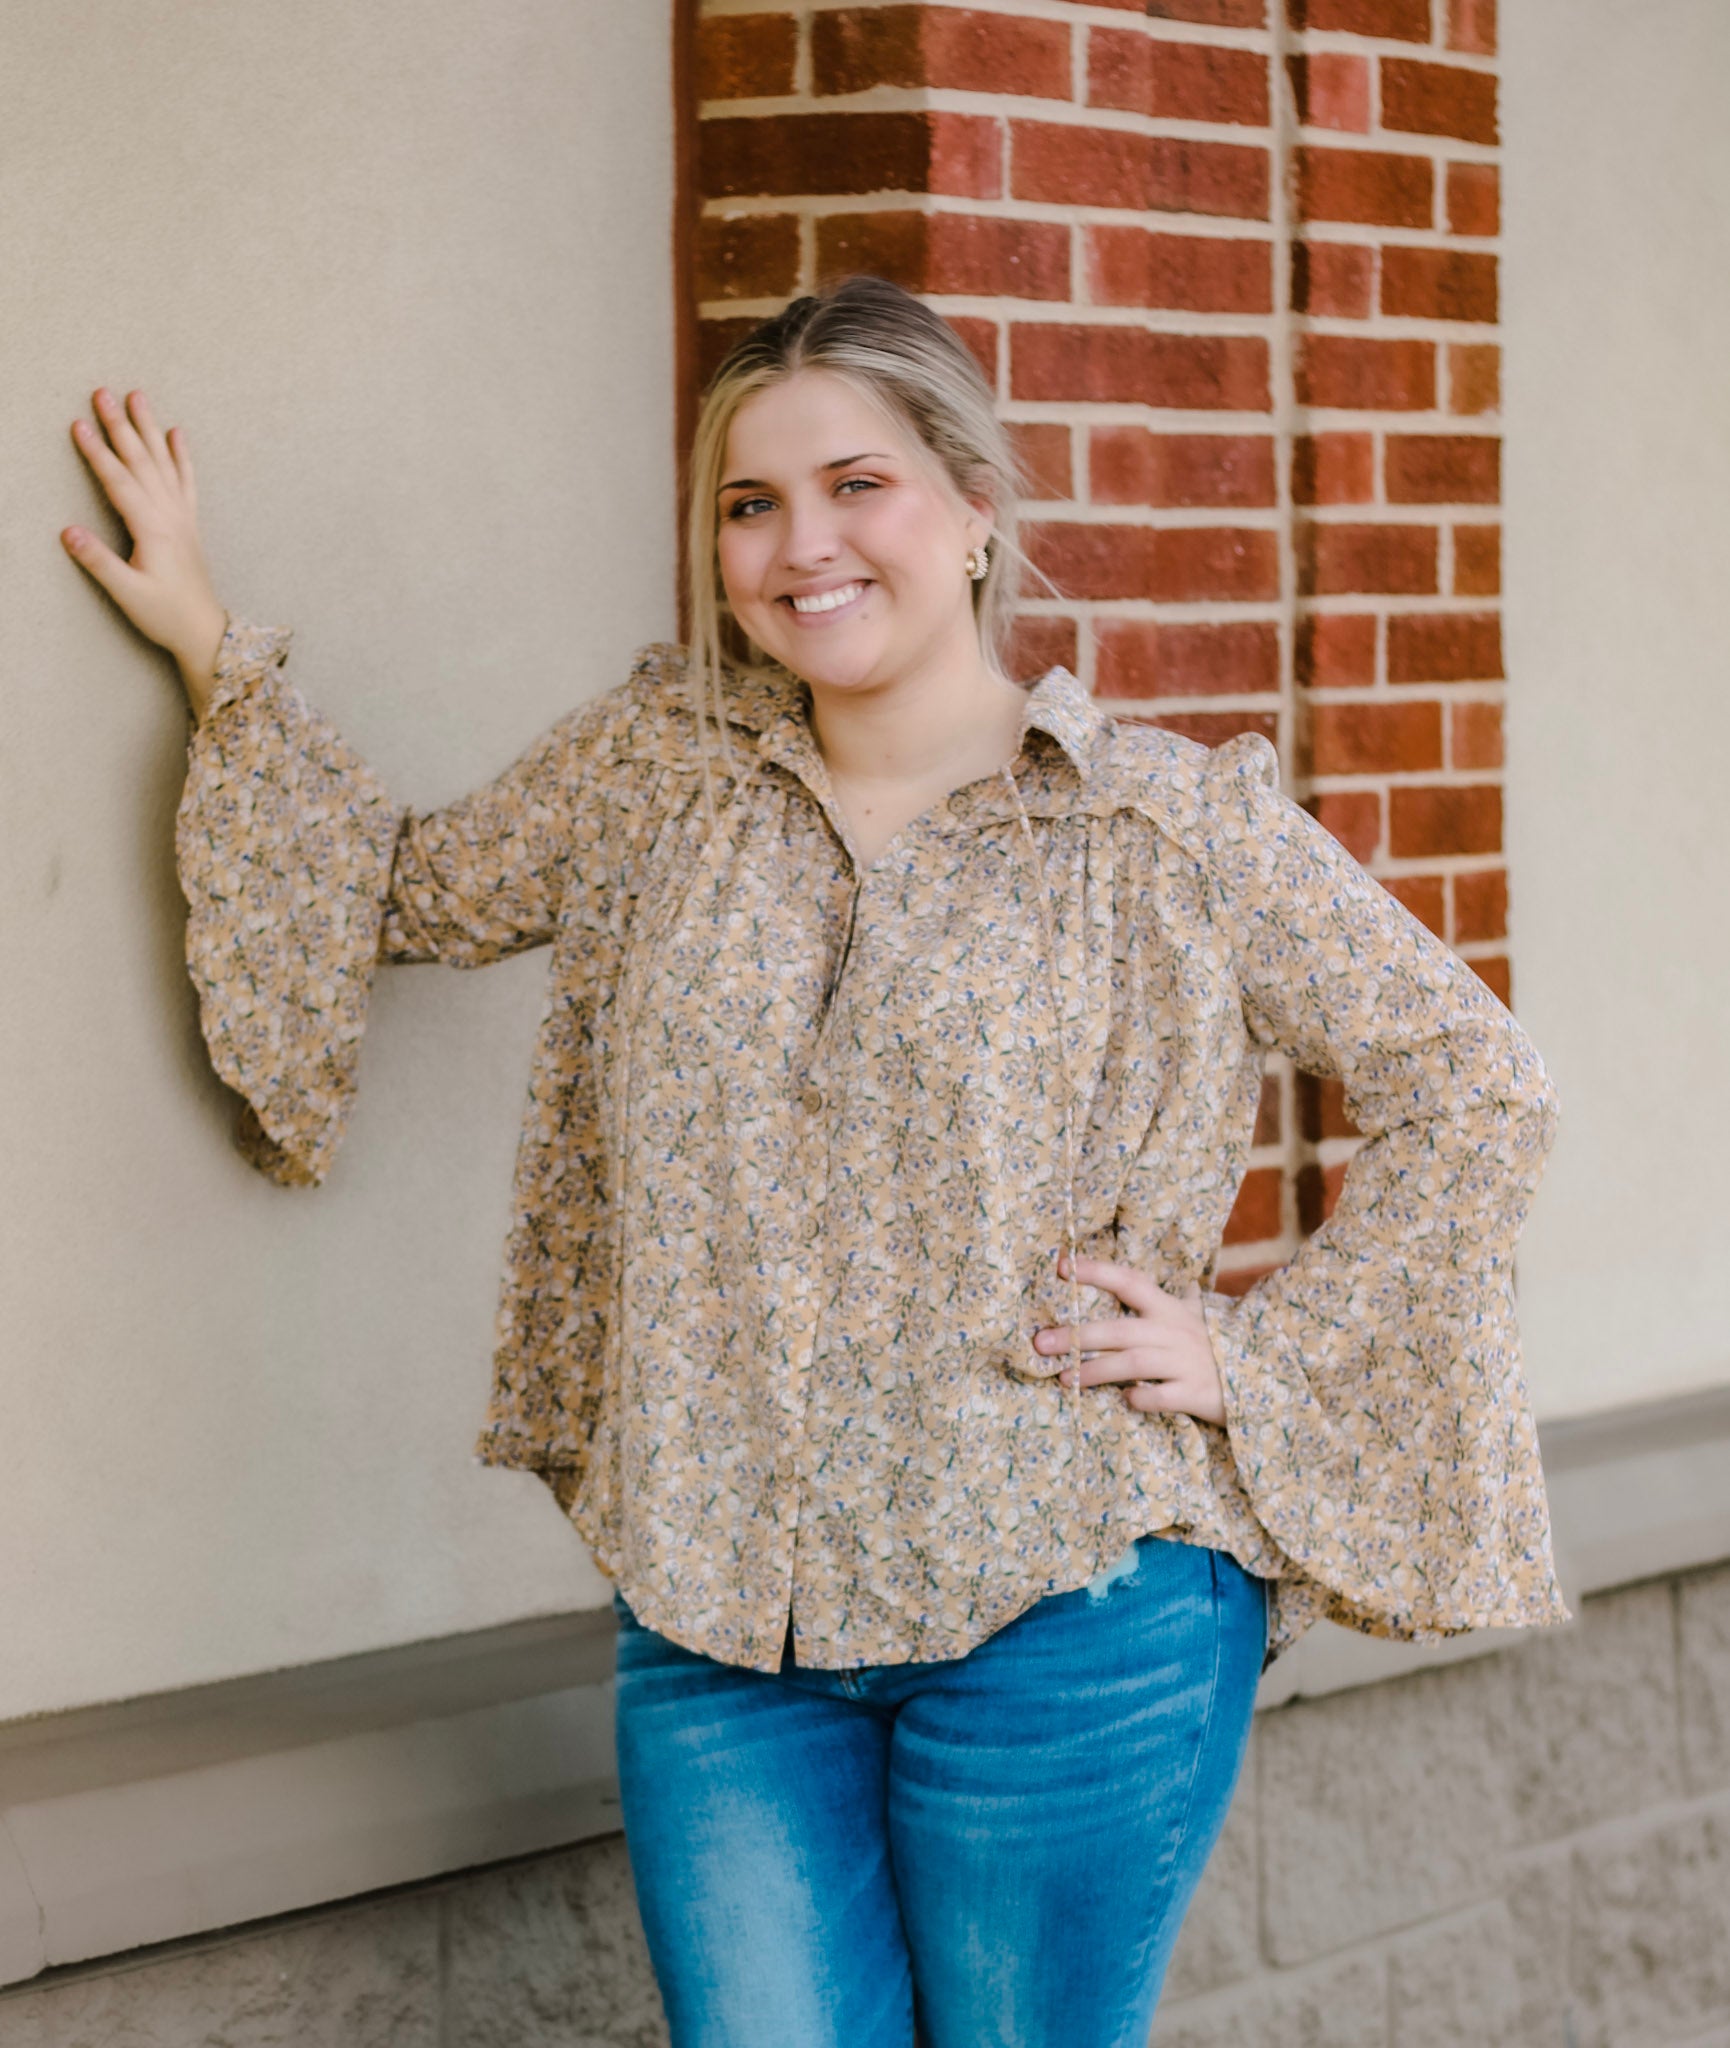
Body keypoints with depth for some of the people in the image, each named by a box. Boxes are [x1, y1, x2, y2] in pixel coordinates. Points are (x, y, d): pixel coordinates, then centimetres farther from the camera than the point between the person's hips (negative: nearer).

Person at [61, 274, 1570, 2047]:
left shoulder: (1178, 826, -4)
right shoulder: (660, 767, 6)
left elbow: (1475, 1090, 2)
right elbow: (412, 889, 21)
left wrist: (1253, 1357, -4)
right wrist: (211, 647, 16)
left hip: (1066, 1620, -3)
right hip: (719, 1619, 3)